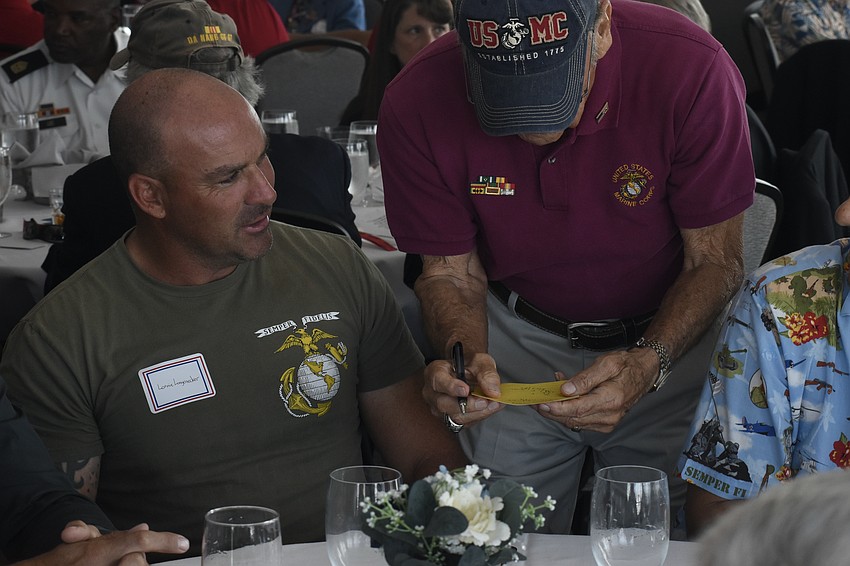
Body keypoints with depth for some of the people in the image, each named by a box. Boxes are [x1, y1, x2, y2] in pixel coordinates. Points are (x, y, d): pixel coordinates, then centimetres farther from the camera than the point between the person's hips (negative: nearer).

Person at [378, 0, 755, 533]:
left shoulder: (693, 70, -29)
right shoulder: (417, 104, -24)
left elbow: (714, 260, -17)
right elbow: (452, 270, -10)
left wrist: (649, 363, -34)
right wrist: (464, 356, -31)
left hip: (671, 330, -1)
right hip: (516, 339, 1)